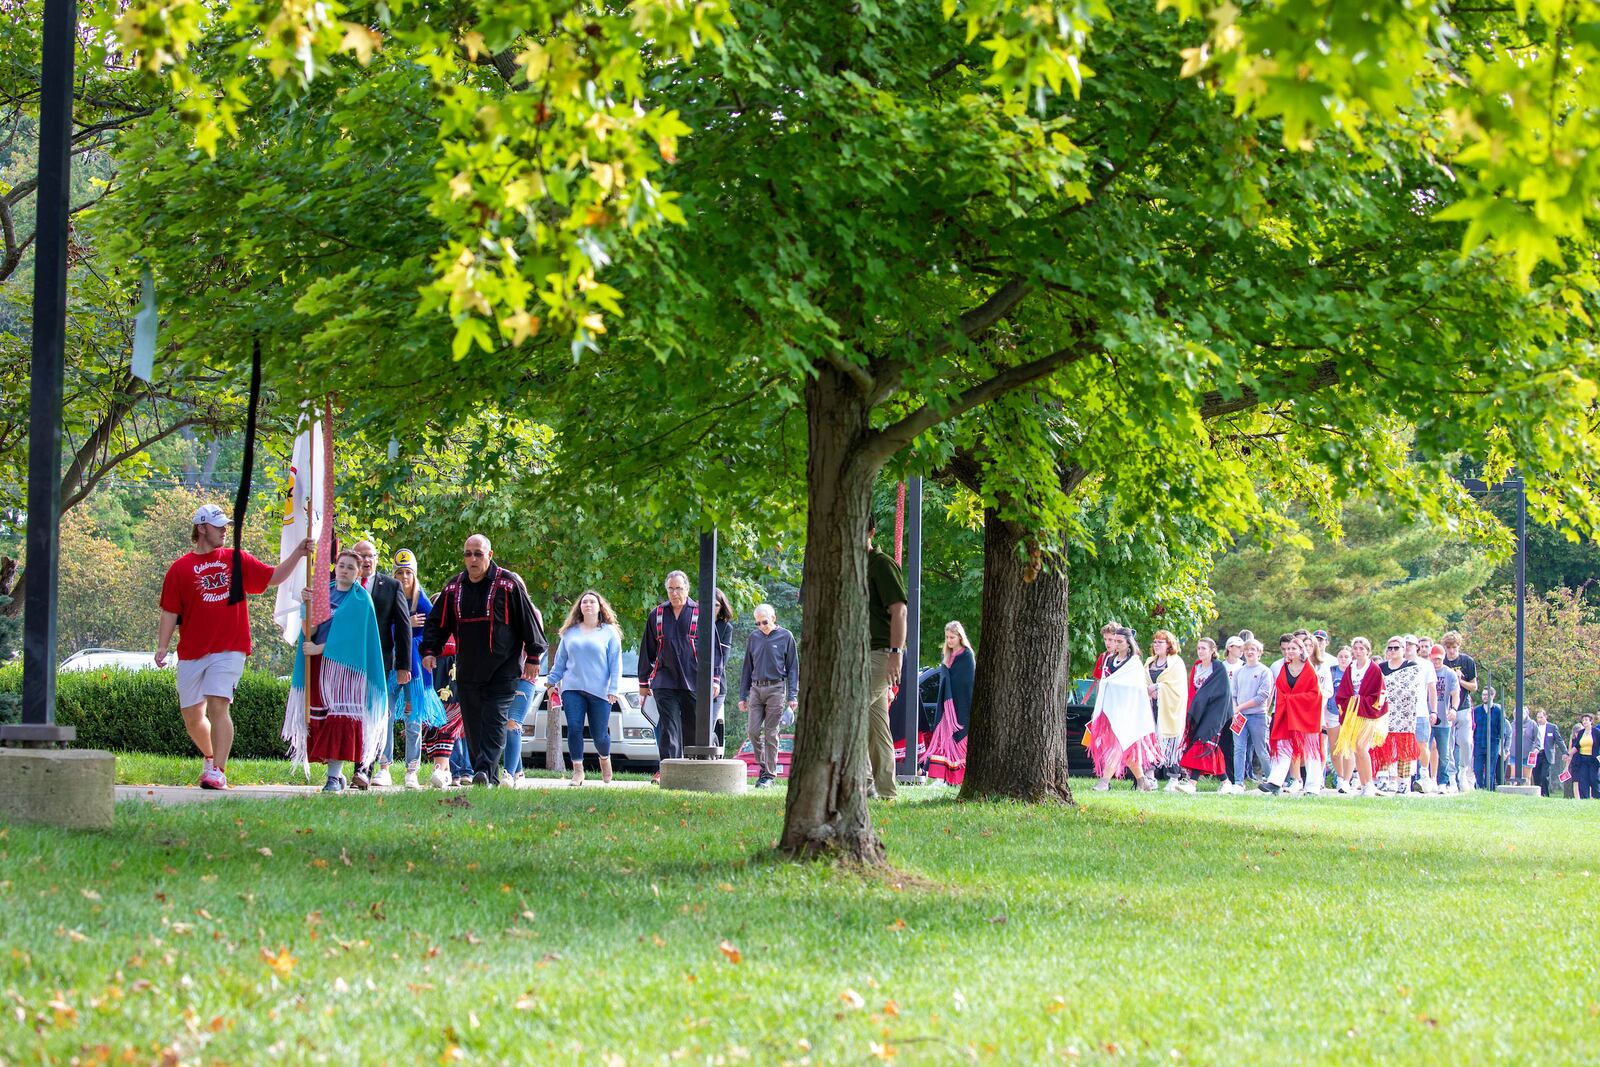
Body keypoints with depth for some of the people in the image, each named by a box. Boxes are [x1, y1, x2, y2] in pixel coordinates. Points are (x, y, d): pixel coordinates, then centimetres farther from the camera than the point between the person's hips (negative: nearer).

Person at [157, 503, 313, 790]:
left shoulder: (237, 561, 10)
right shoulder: (180, 568, 4)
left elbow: (274, 578, 14)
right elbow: (170, 612, 3)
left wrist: (298, 553, 1)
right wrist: (162, 647, -5)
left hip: (229, 650, -1)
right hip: (191, 653, 1)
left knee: (218, 705, -16)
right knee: (192, 714, 8)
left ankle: (218, 771, -17)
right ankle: (210, 757, 34)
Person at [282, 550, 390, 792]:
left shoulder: (360, 599, 1)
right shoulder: (324, 592, 13)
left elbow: (349, 634, -9)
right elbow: (309, 631, 5)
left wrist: (319, 648, -11)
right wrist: (309, 605, -11)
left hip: (344, 664, -5)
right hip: (318, 664, 5)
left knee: (340, 718, -12)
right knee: (320, 720, 0)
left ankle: (335, 775, -14)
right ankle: (337, 774, 8)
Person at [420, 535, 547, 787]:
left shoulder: (508, 583, -3)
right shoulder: (454, 587, 9)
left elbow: (529, 619, 0)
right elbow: (437, 622, 14)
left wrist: (533, 657, -1)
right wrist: (430, 650, -1)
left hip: (502, 669, -5)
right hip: (467, 671, 5)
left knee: (494, 721, -15)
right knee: (473, 726, 5)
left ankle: (485, 770, -26)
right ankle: (490, 780, 10)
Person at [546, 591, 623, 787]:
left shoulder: (609, 632, 5)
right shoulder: (570, 633, 13)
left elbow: (615, 663, 1)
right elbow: (560, 660, 19)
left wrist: (613, 689, -6)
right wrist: (552, 682, 13)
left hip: (600, 691, -2)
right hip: (572, 689, 2)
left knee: (599, 734, 1)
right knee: (574, 729, -9)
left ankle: (604, 758, 32)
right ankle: (577, 772, -1)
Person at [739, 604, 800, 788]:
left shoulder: (785, 637, 2)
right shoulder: (753, 639, 11)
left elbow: (793, 668, 3)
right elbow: (747, 668, 16)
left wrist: (793, 695, -4)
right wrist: (742, 696, 11)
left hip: (776, 689, -3)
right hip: (756, 688, 3)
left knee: (771, 734, -3)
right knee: (753, 731, -4)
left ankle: (770, 774, 2)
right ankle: (763, 766, 14)